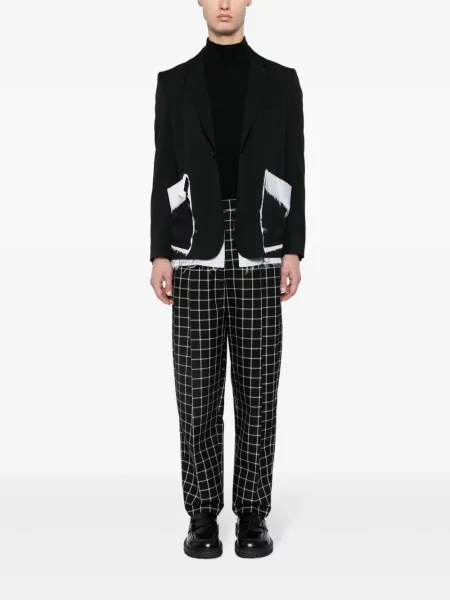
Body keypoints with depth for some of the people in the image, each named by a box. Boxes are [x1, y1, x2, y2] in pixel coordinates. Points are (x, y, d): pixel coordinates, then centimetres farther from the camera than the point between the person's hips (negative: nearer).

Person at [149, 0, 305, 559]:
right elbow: (163, 174, 6)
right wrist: (159, 254, -2)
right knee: (197, 391, 1)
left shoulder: (281, 81, 9)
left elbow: (293, 173, 5)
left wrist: (293, 252, -4)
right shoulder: (174, 83, 10)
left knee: (257, 389, 2)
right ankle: (203, 515, 16)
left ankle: (253, 514, 16)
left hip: (257, 254, 0)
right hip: (197, 255, 0)